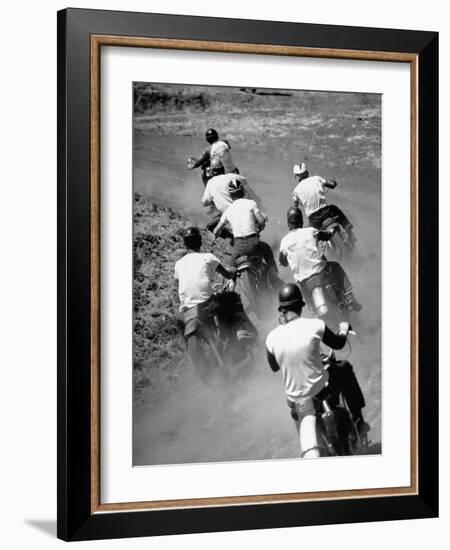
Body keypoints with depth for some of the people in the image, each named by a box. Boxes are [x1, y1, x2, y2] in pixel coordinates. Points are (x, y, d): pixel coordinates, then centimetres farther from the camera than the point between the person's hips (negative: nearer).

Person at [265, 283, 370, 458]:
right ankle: (358, 421, 33)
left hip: (295, 396, 2)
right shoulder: (315, 325, -18)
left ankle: (309, 453, 22)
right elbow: (337, 344, 1)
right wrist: (344, 330, 24)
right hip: (322, 387, -2)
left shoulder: (272, 337, -11)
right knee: (345, 368, 27)